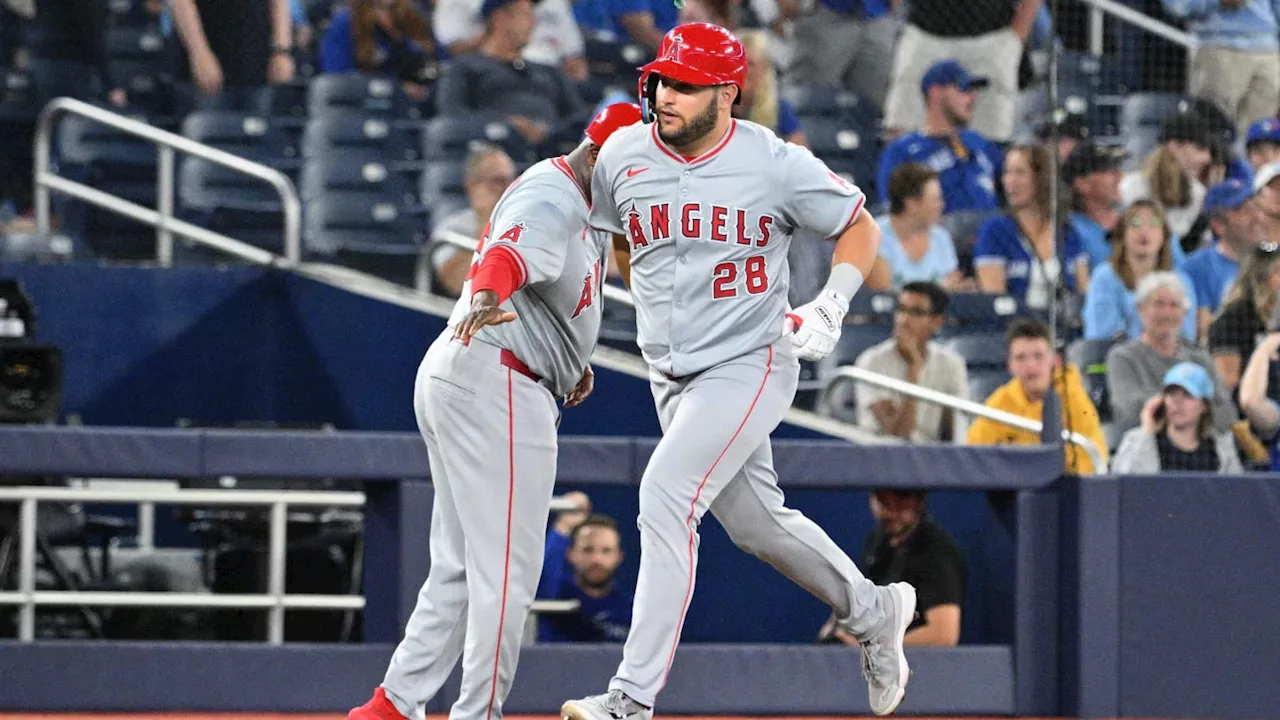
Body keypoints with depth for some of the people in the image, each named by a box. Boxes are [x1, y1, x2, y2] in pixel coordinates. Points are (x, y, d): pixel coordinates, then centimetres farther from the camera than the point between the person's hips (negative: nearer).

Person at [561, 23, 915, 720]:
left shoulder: (775, 164, -12)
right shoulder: (622, 157, -1)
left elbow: (860, 228, 1)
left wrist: (829, 308, -12)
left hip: (749, 368, -6)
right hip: (670, 378, 6)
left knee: (666, 498, -21)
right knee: (755, 522, 15)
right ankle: (872, 613, 40)